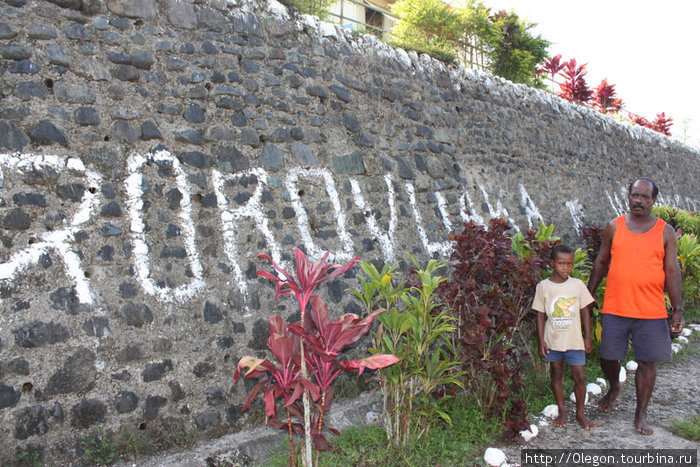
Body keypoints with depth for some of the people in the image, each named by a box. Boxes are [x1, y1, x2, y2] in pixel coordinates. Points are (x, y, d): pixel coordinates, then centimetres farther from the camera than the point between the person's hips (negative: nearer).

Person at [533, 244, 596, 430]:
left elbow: (585, 312, 6)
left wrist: (588, 338, 4)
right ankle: (562, 411, 27)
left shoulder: (578, 285, -1)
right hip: (552, 341, 0)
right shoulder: (543, 286, -4)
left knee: (580, 377, 1)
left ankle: (580, 413, 20)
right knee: (556, 374, 11)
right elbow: (540, 315, 1)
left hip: (574, 340, 0)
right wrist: (541, 341, -3)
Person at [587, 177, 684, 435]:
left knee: (646, 362, 5)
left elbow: (672, 271, 2)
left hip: (651, 311, -1)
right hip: (615, 308, 1)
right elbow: (601, 262, 11)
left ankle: (641, 415, 21)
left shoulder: (665, 231, 2)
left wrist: (677, 309, -3)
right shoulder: (614, 227, 4)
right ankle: (614, 387, 41)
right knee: (608, 357, 9)